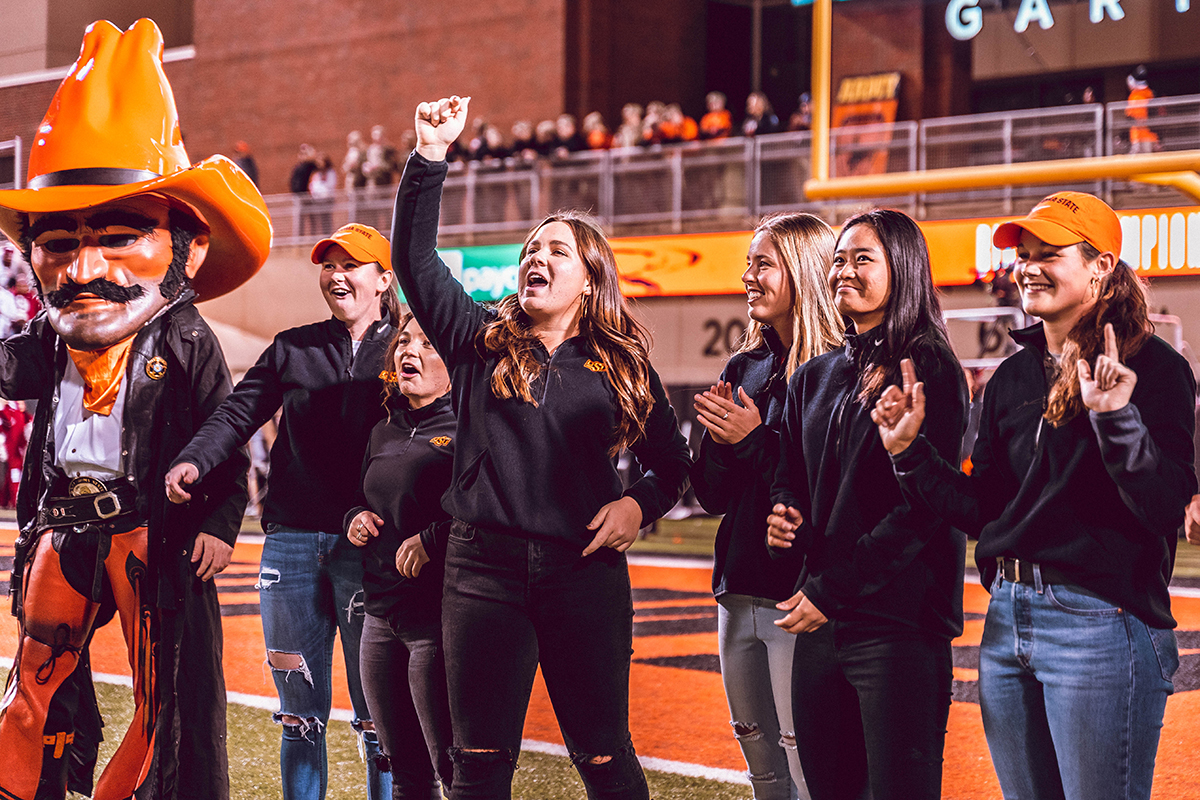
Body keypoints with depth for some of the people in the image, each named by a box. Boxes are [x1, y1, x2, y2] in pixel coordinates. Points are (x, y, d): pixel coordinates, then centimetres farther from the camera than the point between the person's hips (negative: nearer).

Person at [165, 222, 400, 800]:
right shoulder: (292, 348, 16)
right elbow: (239, 412, 5)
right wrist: (193, 461, -15)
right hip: (291, 541, 3)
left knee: (378, 716, -2)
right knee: (300, 713, 7)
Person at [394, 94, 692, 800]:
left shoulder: (620, 365, 9)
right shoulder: (482, 341, 10)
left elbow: (672, 461, 16)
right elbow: (415, 257, 2)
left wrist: (639, 504, -4)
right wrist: (432, 156, -5)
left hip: (584, 570, -1)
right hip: (485, 565, 1)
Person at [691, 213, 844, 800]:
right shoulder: (744, 368, 12)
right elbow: (711, 496, 11)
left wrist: (754, 440, -17)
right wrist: (719, 437, -7)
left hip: (796, 593, -8)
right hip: (738, 588, 8)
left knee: (803, 751, -5)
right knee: (756, 746, 15)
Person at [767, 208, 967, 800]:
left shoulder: (931, 372, -6)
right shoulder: (815, 378, 15)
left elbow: (925, 507, -13)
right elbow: (790, 477, 24)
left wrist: (832, 592, -14)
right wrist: (784, 518, -1)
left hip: (898, 623, -6)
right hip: (819, 625, 7)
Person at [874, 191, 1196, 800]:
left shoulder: (1151, 367, -8)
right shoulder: (1014, 375, 12)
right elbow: (981, 509, 13)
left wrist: (1117, 417, -29)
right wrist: (908, 451, 3)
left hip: (1101, 627, -7)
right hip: (1007, 623, 7)